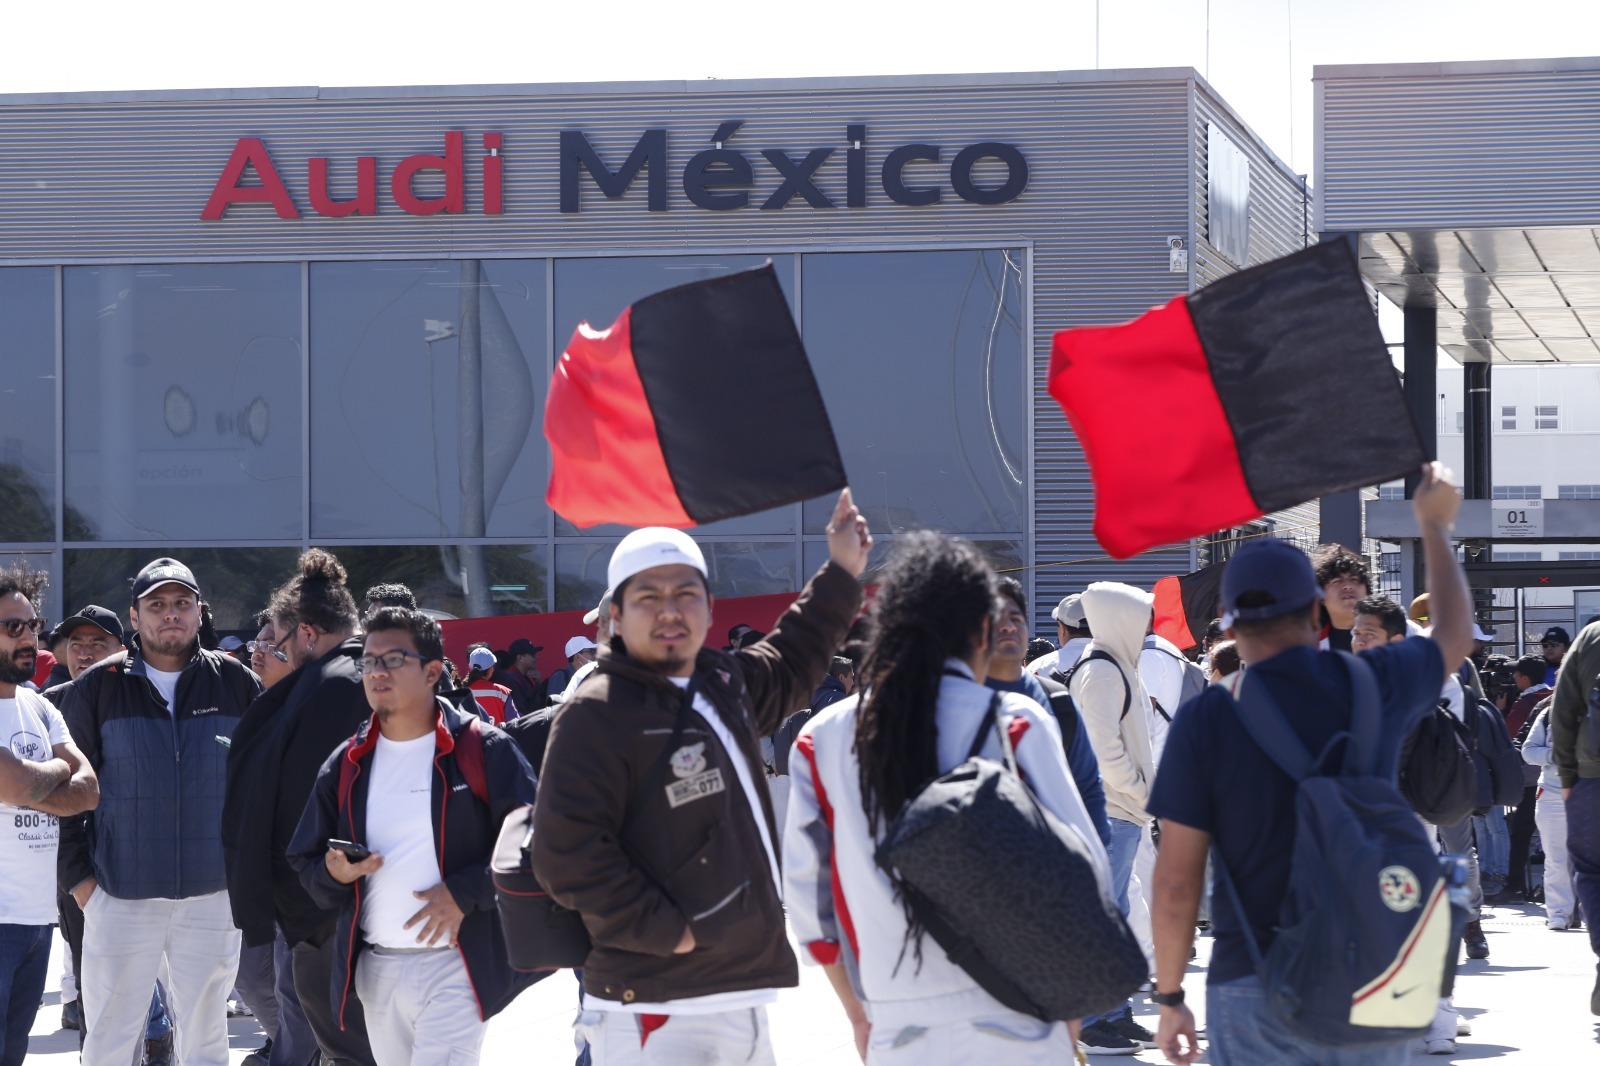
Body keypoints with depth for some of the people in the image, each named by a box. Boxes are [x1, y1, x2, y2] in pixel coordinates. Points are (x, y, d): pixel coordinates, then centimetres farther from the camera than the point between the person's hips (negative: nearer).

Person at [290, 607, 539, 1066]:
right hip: (376, 971, 6)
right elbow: (305, 861, 15)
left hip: (457, 963, -6)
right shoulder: (345, 765, 11)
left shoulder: (482, 749, -4)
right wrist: (333, 873, -8)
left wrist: (464, 893, -15)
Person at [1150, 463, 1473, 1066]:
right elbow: (1455, 633, 25)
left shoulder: (1206, 721, -7)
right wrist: (1434, 524, 39)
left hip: (1255, 989, -2)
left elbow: (1176, 885, -7)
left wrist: (1169, 997, 5)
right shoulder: (1376, 684, 0)